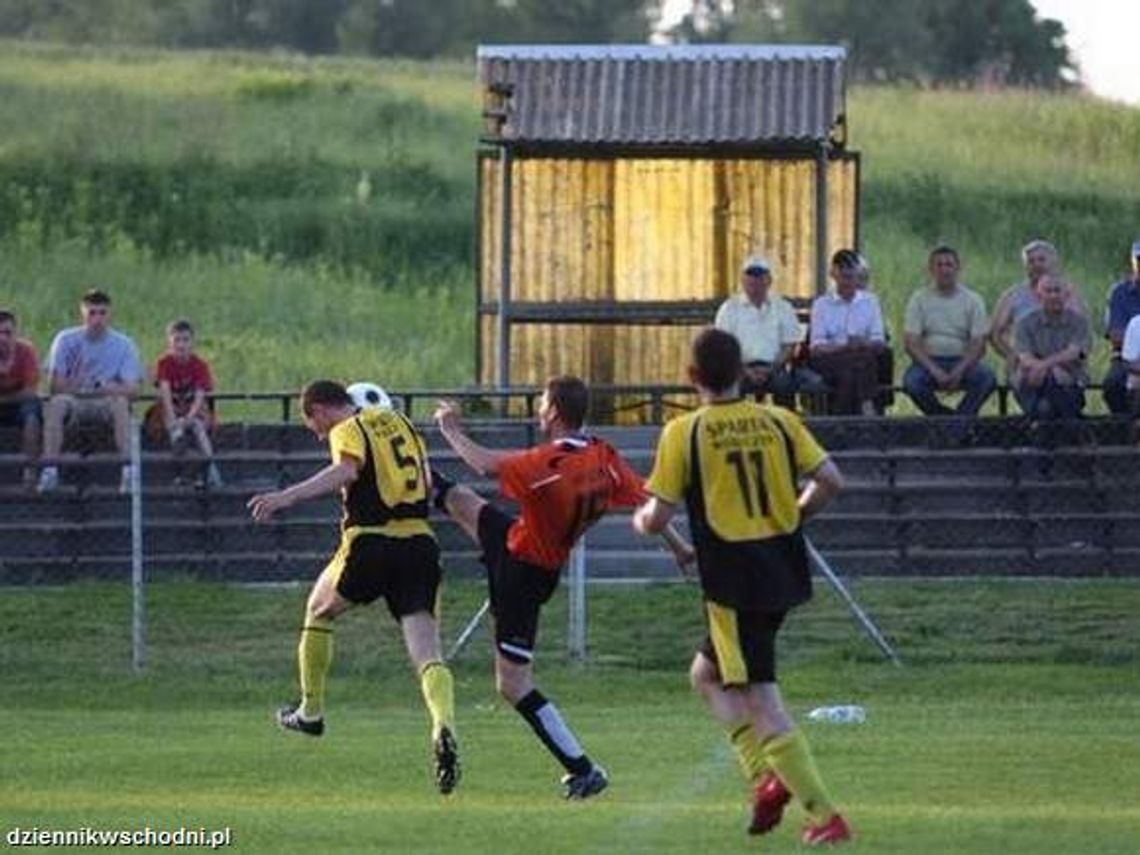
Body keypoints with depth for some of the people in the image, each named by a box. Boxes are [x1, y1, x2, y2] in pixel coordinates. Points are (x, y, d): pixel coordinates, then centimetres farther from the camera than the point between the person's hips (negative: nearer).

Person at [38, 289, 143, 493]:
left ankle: (128, 471, -38)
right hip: (74, 403, 0)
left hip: (105, 405, 0)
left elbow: (131, 388, -9)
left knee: (120, 402, -34)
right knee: (57, 403, -33)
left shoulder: (124, 344, -1)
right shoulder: (66, 340, 0)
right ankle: (49, 471, -36)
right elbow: (57, 386, -6)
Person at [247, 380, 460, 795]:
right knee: (426, 652, -5)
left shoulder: (348, 431, -2)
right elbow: (428, 483, 22)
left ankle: (310, 710, 35)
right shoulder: (399, 422, 19)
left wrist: (288, 496, -32)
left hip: (371, 543, -5)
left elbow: (346, 470, -24)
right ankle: (444, 726, -32)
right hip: (420, 543, 5)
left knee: (319, 610, 24)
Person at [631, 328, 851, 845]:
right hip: (785, 567, 6)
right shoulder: (779, 422, 4)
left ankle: (826, 817, -9)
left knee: (763, 706, -3)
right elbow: (830, 481, 0)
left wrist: (641, 519, 15)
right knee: (706, 673, 24)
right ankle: (770, 778, 10)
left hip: (733, 580, -6)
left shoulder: (684, 433, -8)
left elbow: (658, 516, -9)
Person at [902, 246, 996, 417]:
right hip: (929, 361, 0)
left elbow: (979, 345, -1)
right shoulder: (919, 299, 4)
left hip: (962, 361, 0)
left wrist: (959, 371, -19)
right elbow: (912, 344, -4)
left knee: (987, 379, -31)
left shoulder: (972, 300, 5)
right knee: (911, 381, -33)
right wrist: (935, 371, -19)